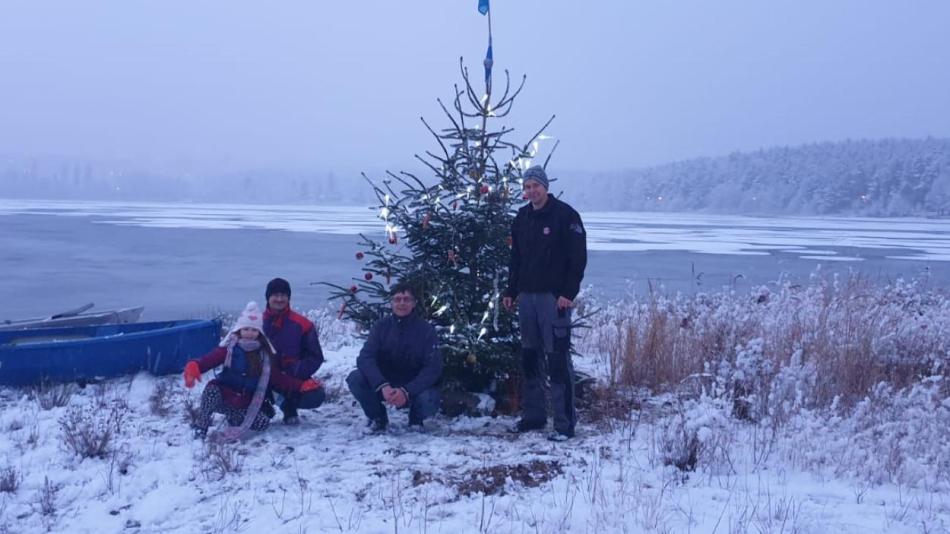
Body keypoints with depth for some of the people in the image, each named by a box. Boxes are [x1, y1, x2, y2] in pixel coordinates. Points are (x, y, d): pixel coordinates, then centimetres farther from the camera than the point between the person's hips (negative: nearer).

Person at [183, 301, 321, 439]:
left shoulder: (265, 355, 2)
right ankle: (201, 426, -12)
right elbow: (208, 360, -22)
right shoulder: (228, 349, -9)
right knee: (211, 390, -36)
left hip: (245, 405, 4)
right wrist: (194, 368, -45)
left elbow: (277, 378, 5)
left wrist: (301, 385, -5)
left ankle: (233, 416, 11)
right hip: (223, 397, -4)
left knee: (263, 423, -18)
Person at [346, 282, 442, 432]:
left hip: (413, 388, -1)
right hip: (383, 386, 2)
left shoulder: (426, 329, -10)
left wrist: (406, 391, -32)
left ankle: (416, 418, 5)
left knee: (429, 400, -34)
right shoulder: (381, 326, -6)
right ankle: (378, 417, 2)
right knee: (355, 379, -25)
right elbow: (365, 358, -18)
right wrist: (383, 386, -35)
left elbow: (433, 367, -18)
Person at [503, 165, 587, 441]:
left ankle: (565, 423, -3)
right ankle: (533, 415, 22)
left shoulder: (565, 215, -6)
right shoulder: (522, 217, 13)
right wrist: (511, 291, 13)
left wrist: (569, 293, -16)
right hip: (527, 296, 7)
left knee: (558, 360, -8)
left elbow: (578, 256, -9)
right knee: (530, 358, 11)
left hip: (554, 297, -6)